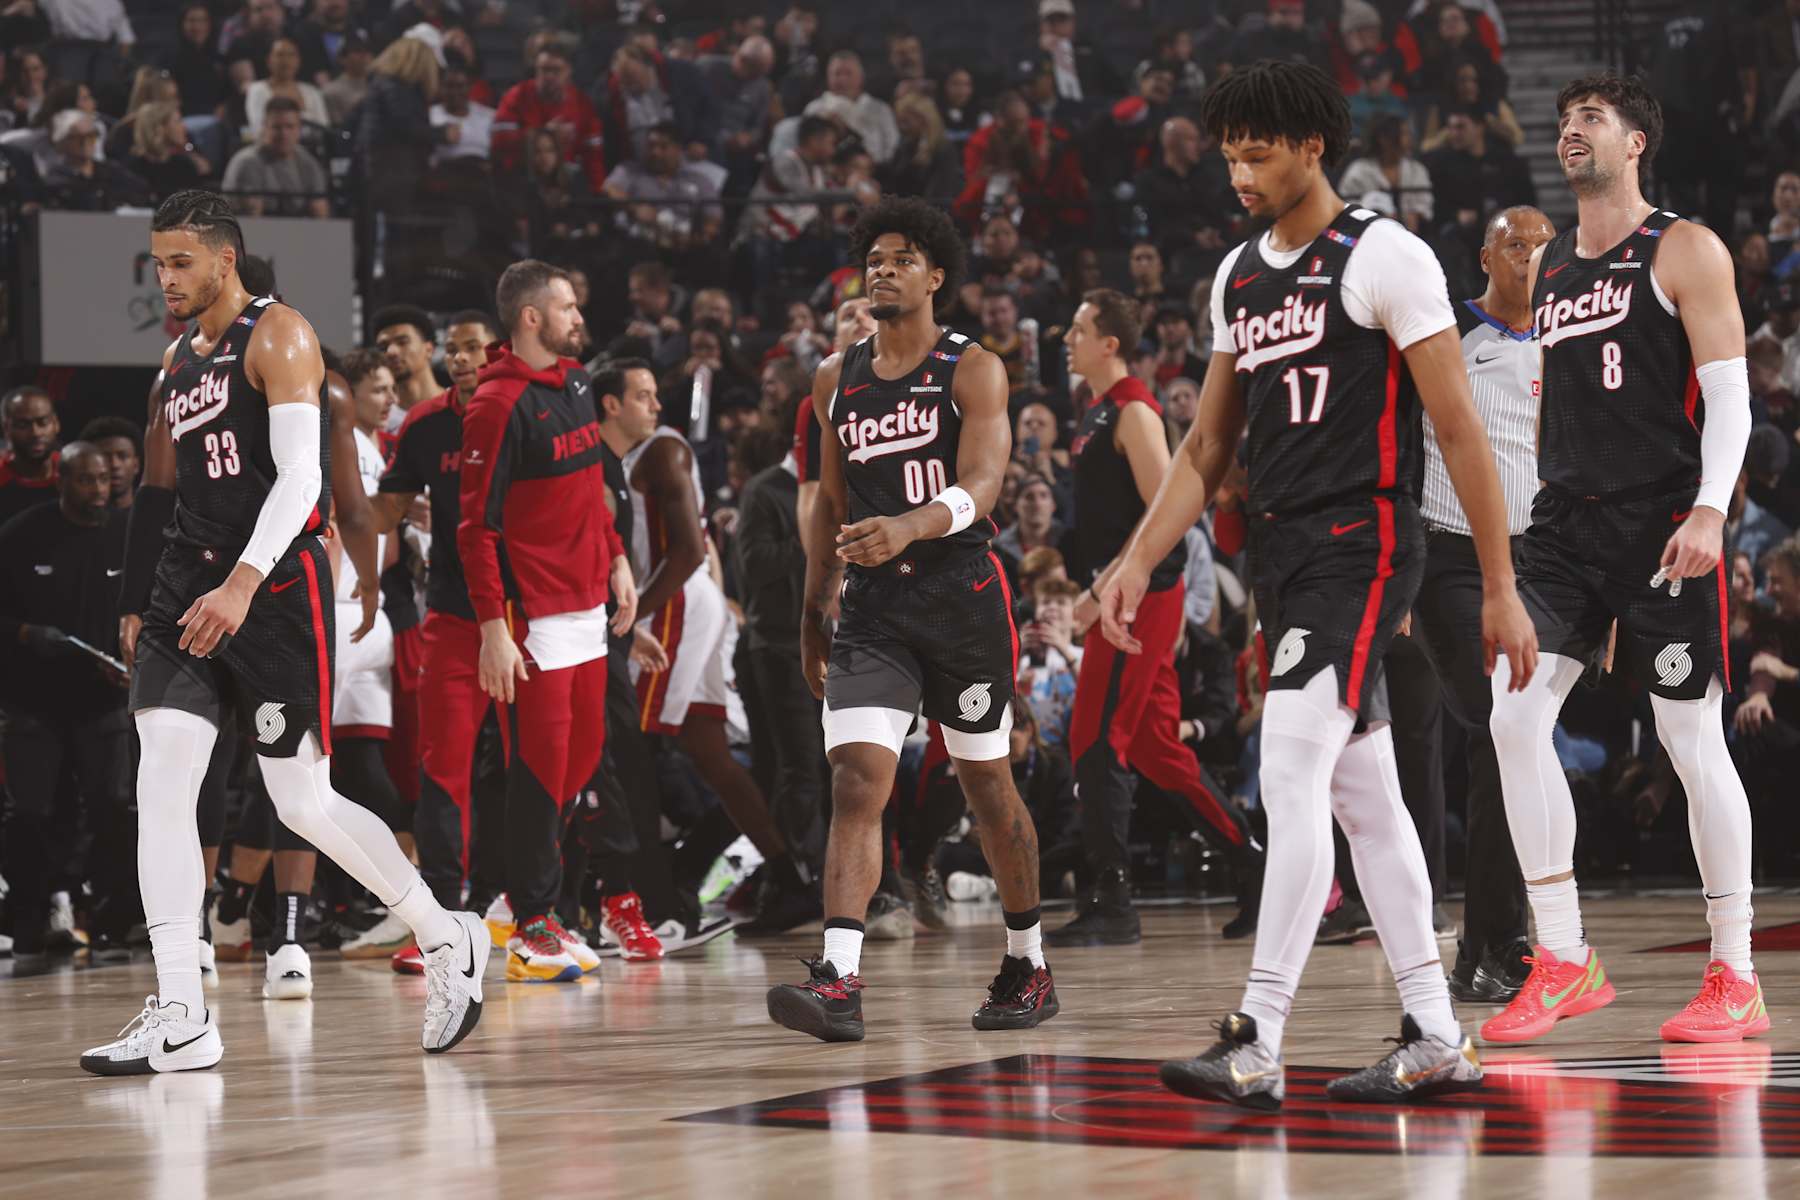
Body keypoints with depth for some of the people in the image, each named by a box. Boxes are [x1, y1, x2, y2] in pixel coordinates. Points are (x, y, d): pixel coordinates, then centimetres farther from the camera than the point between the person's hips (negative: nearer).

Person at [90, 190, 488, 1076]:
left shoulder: (278, 337, -8)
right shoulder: (177, 360, 17)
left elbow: (300, 477, -18)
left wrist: (242, 583, -29)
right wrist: (135, 603, 19)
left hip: (276, 588, -7)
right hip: (186, 584, 7)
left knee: (305, 804, -3)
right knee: (161, 783, -9)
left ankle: (448, 941, 19)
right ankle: (180, 1022, -11)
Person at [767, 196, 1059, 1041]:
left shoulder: (972, 371, -5)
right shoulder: (837, 380, 11)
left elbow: (981, 486, -19)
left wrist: (911, 526, -38)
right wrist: (814, 612, 18)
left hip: (961, 599, -3)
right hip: (871, 609, 3)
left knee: (987, 784, 10)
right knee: (855, 781, -14)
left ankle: (1029, 964, 28)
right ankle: (839, 980, -24)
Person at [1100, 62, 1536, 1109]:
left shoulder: (1385, 257, -9)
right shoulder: (1239, 276, 14)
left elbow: (1460, 431, -10)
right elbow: (1207, 451, 20)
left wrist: (1501, 588, -13)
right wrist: (1139, 564, 8)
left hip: (1363, 551, -8)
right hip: (1285, 554, 8)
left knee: (1291, 784, -15)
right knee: (1364, 799, 9)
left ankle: (1257, 1047, -15)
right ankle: (1438, 1043, 14)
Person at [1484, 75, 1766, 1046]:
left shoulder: (1686, 252, -2)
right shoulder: (1549, 266, 16)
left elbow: (1728, 391, -8)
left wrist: (1710, 510, -20)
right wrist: (1527, 506, 17)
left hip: (1664, 520, -6)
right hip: (1566, 521, 6)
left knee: (1692, 739, -2)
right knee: (1514, 719, -8)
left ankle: (1734, 978, 7)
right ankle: (1563, 963, -2)